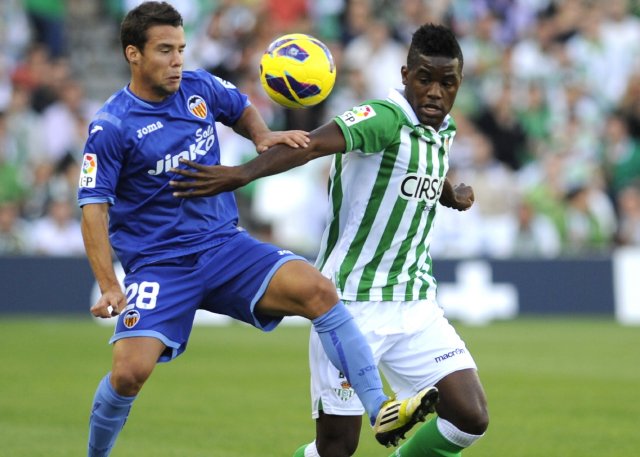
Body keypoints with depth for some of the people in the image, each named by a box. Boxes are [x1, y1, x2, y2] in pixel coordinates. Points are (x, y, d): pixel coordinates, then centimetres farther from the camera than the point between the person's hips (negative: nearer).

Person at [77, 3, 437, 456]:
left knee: (317, 289, -20)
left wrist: (263, 136, 1)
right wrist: (109, 286, -23)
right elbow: (94, 209, -12)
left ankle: (381, 411, -20)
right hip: (158, 264, -4)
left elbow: (243, 111, 24)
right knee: (130, 371, -23)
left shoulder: (200, 88, 3)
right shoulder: (111, 127, -11)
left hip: (224, 245, 4)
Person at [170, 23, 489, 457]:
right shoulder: (386, 118, -18)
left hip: (416, 307, 7)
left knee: (471, 419, -5)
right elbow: (314, 144, -38)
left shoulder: (444, 129, 7)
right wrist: (243, 173, -52)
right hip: (353, 306, -7)